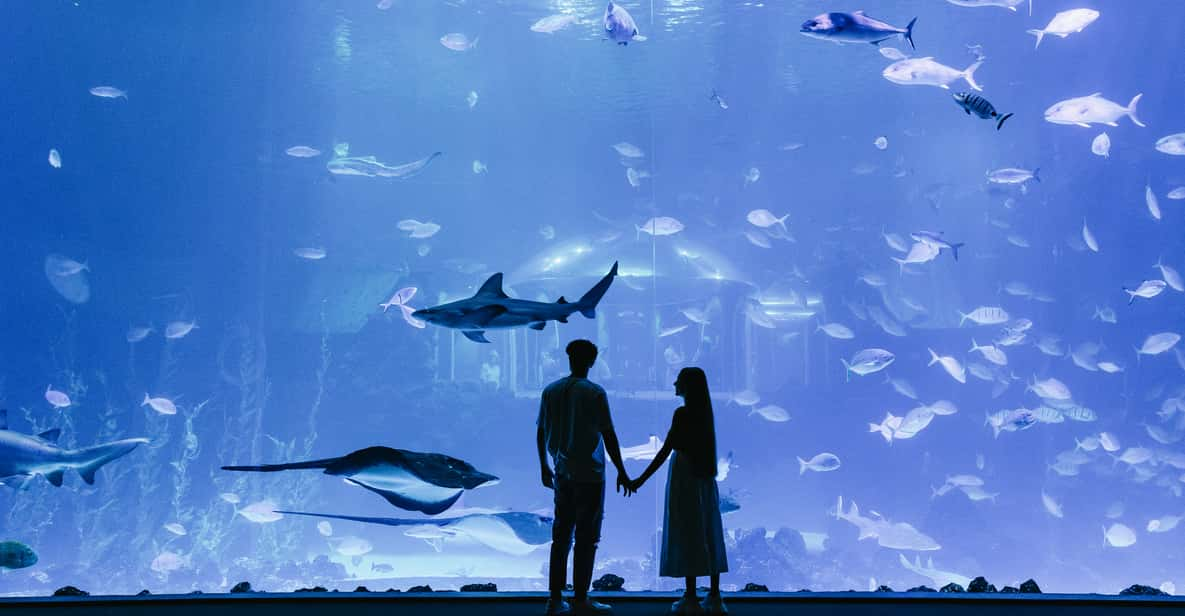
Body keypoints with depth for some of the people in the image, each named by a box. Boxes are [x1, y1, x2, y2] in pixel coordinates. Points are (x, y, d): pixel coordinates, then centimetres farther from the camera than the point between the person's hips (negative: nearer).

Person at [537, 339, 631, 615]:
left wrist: (544, 467, 19)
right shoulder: (594, 393, -10)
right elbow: (609, 436, -10)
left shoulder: (551, 391, 4)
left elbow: (541, 433, 8)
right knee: (586, 538, 2)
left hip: (562, 475, 5)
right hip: (589, 475, -5)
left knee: (561, 535, 10)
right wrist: (621, 472, -2)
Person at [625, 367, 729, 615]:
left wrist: (641, 480, -15)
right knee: (708, 534, 8)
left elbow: (665, 451, -17)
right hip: (705, 476, 7)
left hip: (685, 476, -7)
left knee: (687, 536, -1)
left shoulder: (682, 413, -14)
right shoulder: (705, 411, 7)